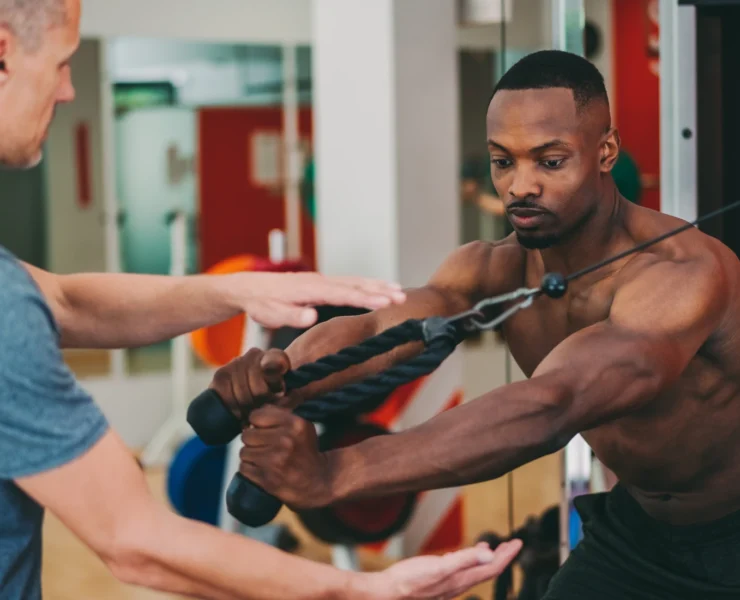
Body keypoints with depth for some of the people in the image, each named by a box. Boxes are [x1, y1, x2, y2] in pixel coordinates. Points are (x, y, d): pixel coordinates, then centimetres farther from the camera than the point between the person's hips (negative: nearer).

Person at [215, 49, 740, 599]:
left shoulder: (685, 273, -32)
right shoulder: (494, 270, -10)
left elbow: (550, 409, -46)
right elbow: (374, 329, -26)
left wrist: (331, 474, -56)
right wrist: (275, 374, -50)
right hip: (634, 529, 5)